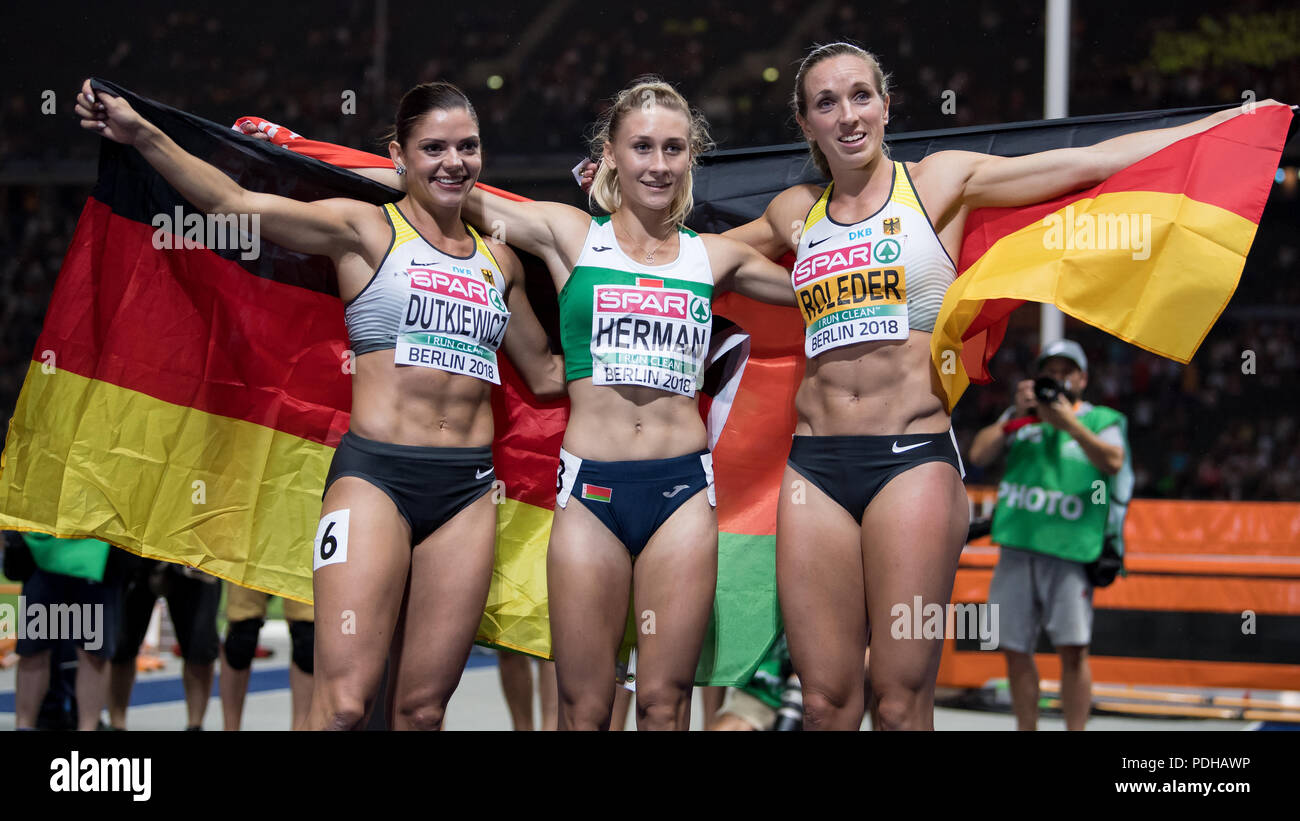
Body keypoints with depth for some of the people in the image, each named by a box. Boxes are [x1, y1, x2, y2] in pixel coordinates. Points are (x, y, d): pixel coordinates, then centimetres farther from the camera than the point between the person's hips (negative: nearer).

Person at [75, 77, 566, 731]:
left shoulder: (497, 260, 17)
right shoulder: (366, 229, 3)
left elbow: (547, 374, 29)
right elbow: (231, 203, -8)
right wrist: (142, 135, -17)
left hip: (468, 490, 5)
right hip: (375, 477, -4)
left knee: (422, 708, 3)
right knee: (343, 703, -14)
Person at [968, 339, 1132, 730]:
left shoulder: (1101, 419, 11)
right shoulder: (1021, 416, 19)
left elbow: (1113, 462, -9)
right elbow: (979, 455, 7)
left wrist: (1069, 422, -16)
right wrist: (1017, 417, -2)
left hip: (1070, 551, -3)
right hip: (1016, 547, 3)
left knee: (1073, 649, -12)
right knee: (1016, 650, 4)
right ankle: (1026, 730, 15)